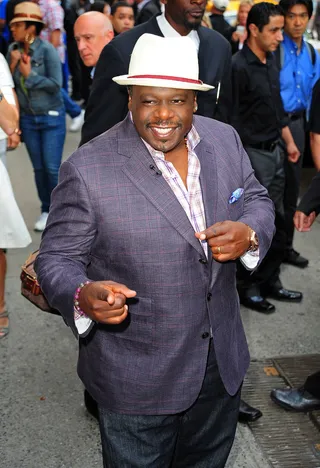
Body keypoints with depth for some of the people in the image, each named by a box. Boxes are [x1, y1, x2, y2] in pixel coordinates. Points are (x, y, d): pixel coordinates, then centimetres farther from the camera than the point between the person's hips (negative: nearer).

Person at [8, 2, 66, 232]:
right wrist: (13, 65, -14)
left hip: (52, 117, -4)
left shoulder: (47, 49, -14)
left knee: (53, 168, -2)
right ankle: (46, 210, 24)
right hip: (27, 118, 5)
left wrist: (29, 74, -18)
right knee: (38, 168, 11)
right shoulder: (13, 49, 0)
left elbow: (56, 84, -17)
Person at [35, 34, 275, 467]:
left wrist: (249, 233, -17)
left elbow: (256, 199, 7)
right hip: (138, 380, -4)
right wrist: (83, 297, -35)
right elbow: (56, 258, -13)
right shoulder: (87, 170, -20)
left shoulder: (224, 140, -5)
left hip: (223, 364, 5)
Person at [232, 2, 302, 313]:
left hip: (274, 151, 8)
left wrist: (289, 142, 21)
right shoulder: (238, 67, -15)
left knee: (277, 222, 14)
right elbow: (230, 118, -17)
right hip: (252, 154, -8)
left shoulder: (271, 61, 10)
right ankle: (247, 287, 19)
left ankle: (269, 282, 28)